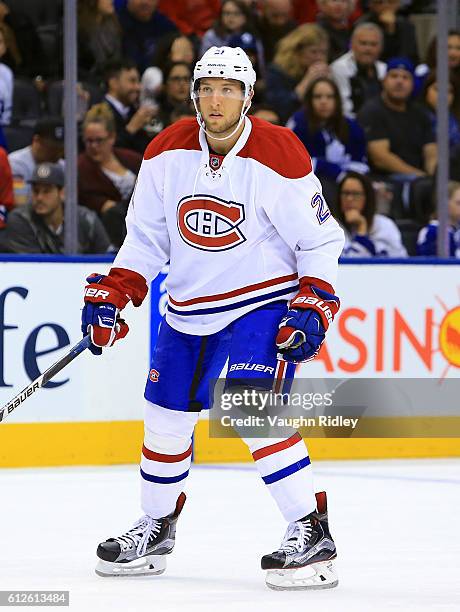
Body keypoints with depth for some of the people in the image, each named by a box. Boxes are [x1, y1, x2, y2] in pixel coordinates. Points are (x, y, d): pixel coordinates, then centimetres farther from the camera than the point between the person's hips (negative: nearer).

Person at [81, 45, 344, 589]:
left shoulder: (280, 157, -16)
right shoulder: (167, 152, -3)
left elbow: (320, 240, -8)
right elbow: (147, 236, 7)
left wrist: (313, 306, -18)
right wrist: (111, 296, -1)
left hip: (264, 304, -6)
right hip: (188, 309, 6)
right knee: (166, 416, 11)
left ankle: (311, 534, -17)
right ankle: (156, 528, 33)